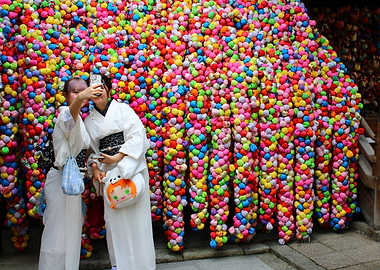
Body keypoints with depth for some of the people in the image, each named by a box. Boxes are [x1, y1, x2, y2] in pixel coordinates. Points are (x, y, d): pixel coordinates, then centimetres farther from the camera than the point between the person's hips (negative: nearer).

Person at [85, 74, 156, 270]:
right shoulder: (88, 120, 13)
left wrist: (117, 158, -14)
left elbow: (138, 136, -9)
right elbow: (89, 149, 12)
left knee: (136, 217, -1)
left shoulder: (123, 109, 0)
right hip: (108, 173, 4)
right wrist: (94, 167, -7)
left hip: (132, 170, -3)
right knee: (114, 219, 6)